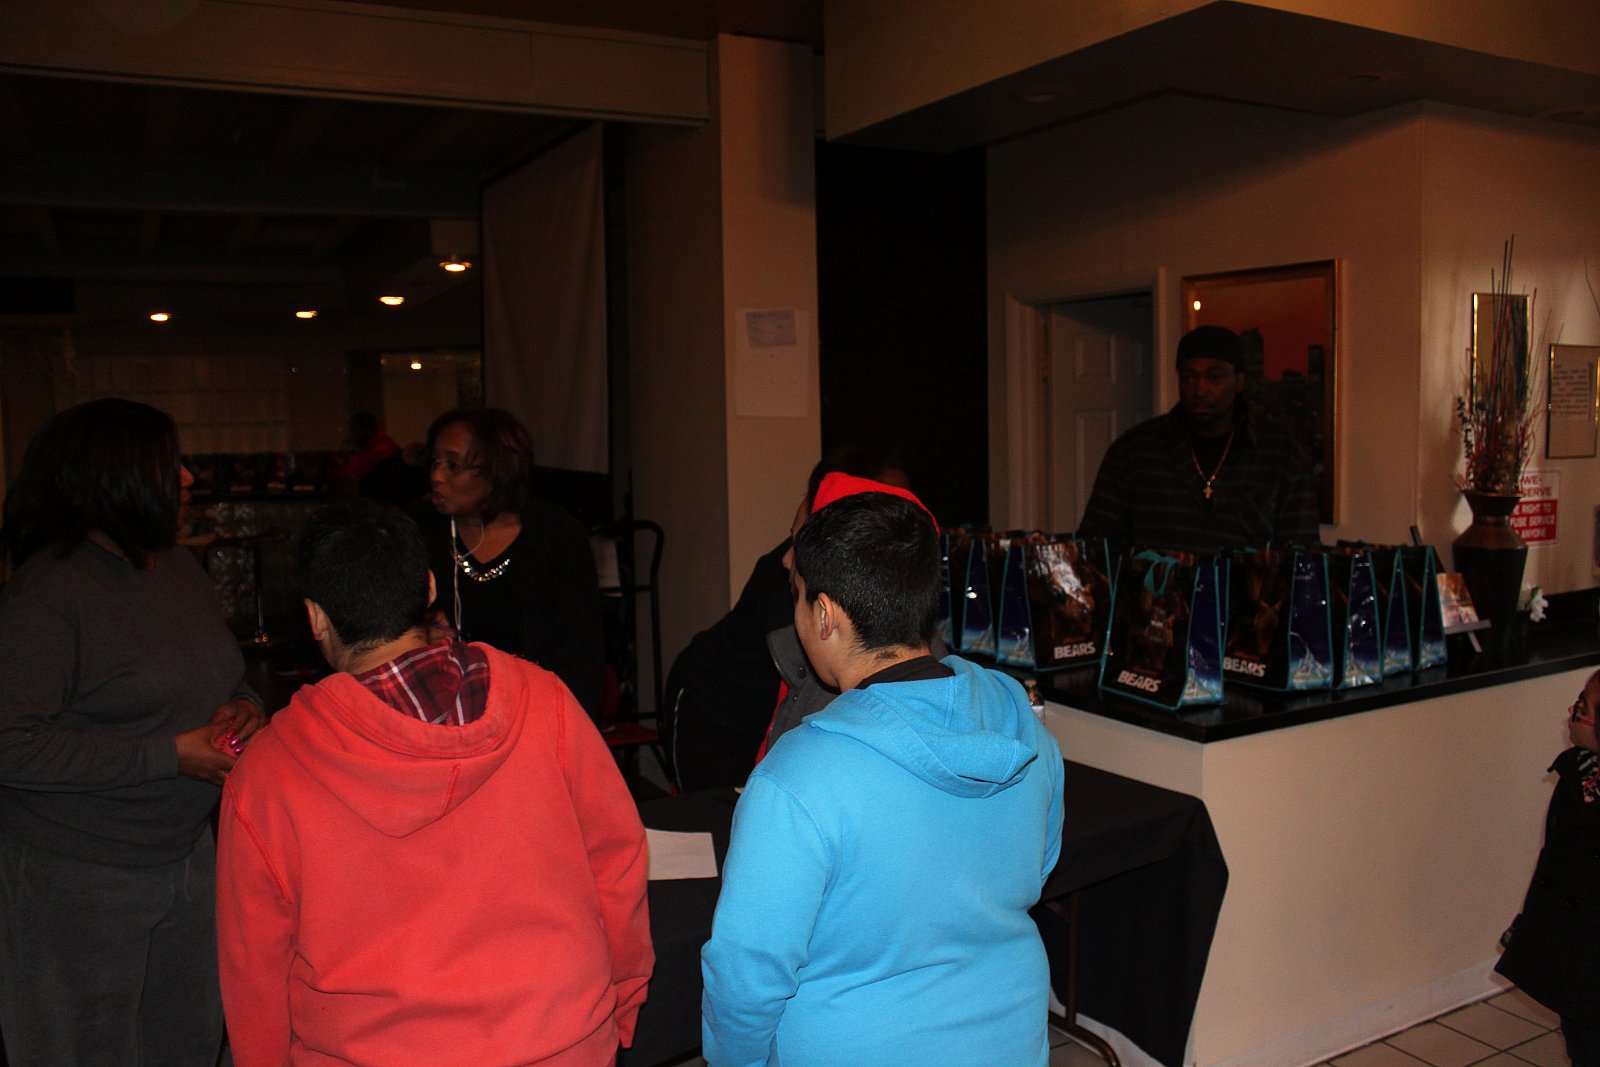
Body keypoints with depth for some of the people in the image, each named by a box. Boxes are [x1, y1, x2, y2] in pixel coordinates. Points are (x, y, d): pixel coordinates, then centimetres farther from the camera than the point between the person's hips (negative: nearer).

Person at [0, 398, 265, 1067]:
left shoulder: (179, 567, 6)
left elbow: (222, 677, 17)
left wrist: (244, 708, -7)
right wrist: (169, 756, -23)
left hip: (185, 854, 7)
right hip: (79, 880, -7)